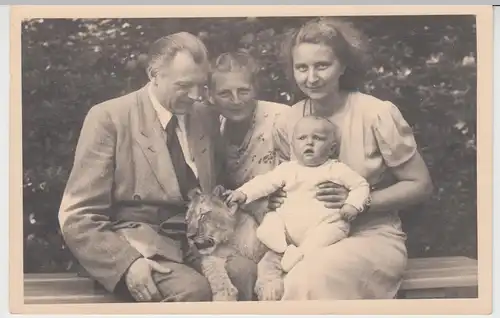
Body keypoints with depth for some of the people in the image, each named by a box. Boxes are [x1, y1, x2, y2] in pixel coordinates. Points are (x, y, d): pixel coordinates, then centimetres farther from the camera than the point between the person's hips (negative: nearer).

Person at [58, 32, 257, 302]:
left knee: (250, 273, -26)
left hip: (198, 240, 4)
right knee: (193, 288, -32)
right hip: (138, 242, -4)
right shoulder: (109, 118, -3)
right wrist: (127, 263, -21)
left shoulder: (207, 118, 11)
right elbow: (78, 216, -6)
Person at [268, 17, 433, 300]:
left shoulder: (378, 114, -11)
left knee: (312, 277, -36)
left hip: (372, 237, -3)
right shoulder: (288, 125, 3)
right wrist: (277, 197, -5)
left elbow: (421, 186, -4)